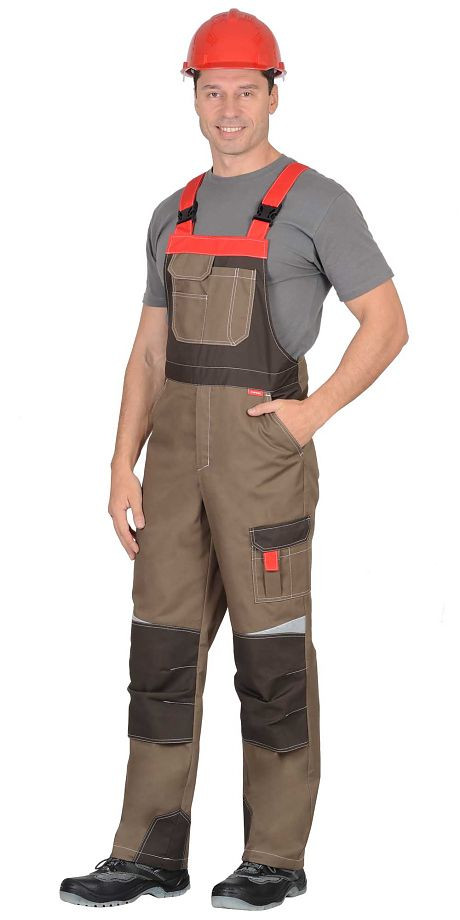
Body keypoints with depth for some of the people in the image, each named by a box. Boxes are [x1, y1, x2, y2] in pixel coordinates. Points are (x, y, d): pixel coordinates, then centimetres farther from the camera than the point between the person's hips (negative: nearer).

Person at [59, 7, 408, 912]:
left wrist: (312, 413, -15)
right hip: (179, 445, 6)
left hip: (263, 444, -6)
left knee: (270, 650, -2)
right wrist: (123, 468, 7)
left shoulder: (317, 201, -4)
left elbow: (388, 324, -6)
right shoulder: (175, 215, 16)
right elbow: (149, 352, 15)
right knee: (163, 642, 5)